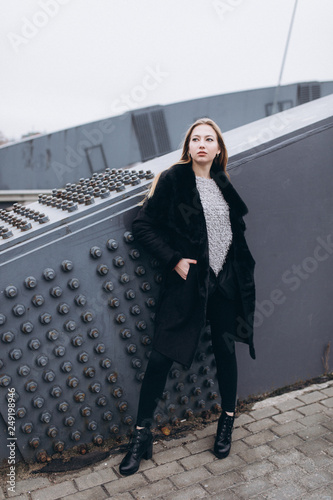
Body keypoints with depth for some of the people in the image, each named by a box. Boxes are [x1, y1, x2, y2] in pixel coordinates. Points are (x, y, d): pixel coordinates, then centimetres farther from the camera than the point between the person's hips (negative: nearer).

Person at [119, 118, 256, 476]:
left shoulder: (223, 184, 11)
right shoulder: (172, 179, -4)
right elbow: (143, 225, -7)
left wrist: (243, 272, 10)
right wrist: (174, 259, -14)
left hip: (225, 281, 5)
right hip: (186, 279, -4)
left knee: (225, 349, 13)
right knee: (161, 357, -2)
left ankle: (227, 420, 36)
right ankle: (142, 436, 14)